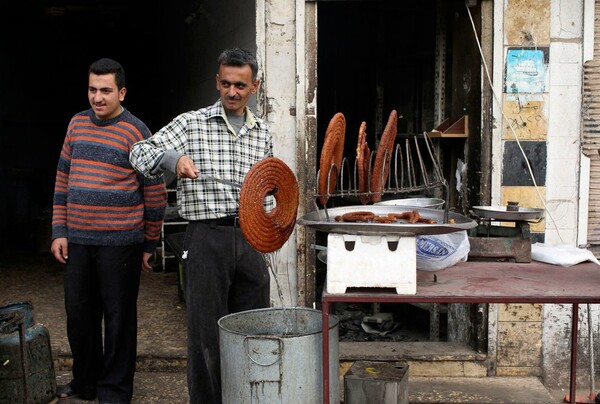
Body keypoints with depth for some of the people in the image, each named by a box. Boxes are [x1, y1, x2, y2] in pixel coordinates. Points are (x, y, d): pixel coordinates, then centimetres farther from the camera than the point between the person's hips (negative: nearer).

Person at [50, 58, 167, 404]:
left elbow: (155, 191, -6)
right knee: (79, 313, 15)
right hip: (76, 240, 6)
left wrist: (150, 245, -2)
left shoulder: (135, 132, -8)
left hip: (119, 242, -6)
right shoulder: (78, 123, 10)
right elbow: (63, 179, 14)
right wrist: (59, 231, 8)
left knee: (119, 317, 4)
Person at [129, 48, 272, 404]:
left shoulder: (263, 133, 14)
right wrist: (172, 158, -24)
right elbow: (139, 152, -6)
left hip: (251, 238, 4)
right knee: (207, 330, 1)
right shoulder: (192, 124, 1)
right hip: (208, 237, -4)